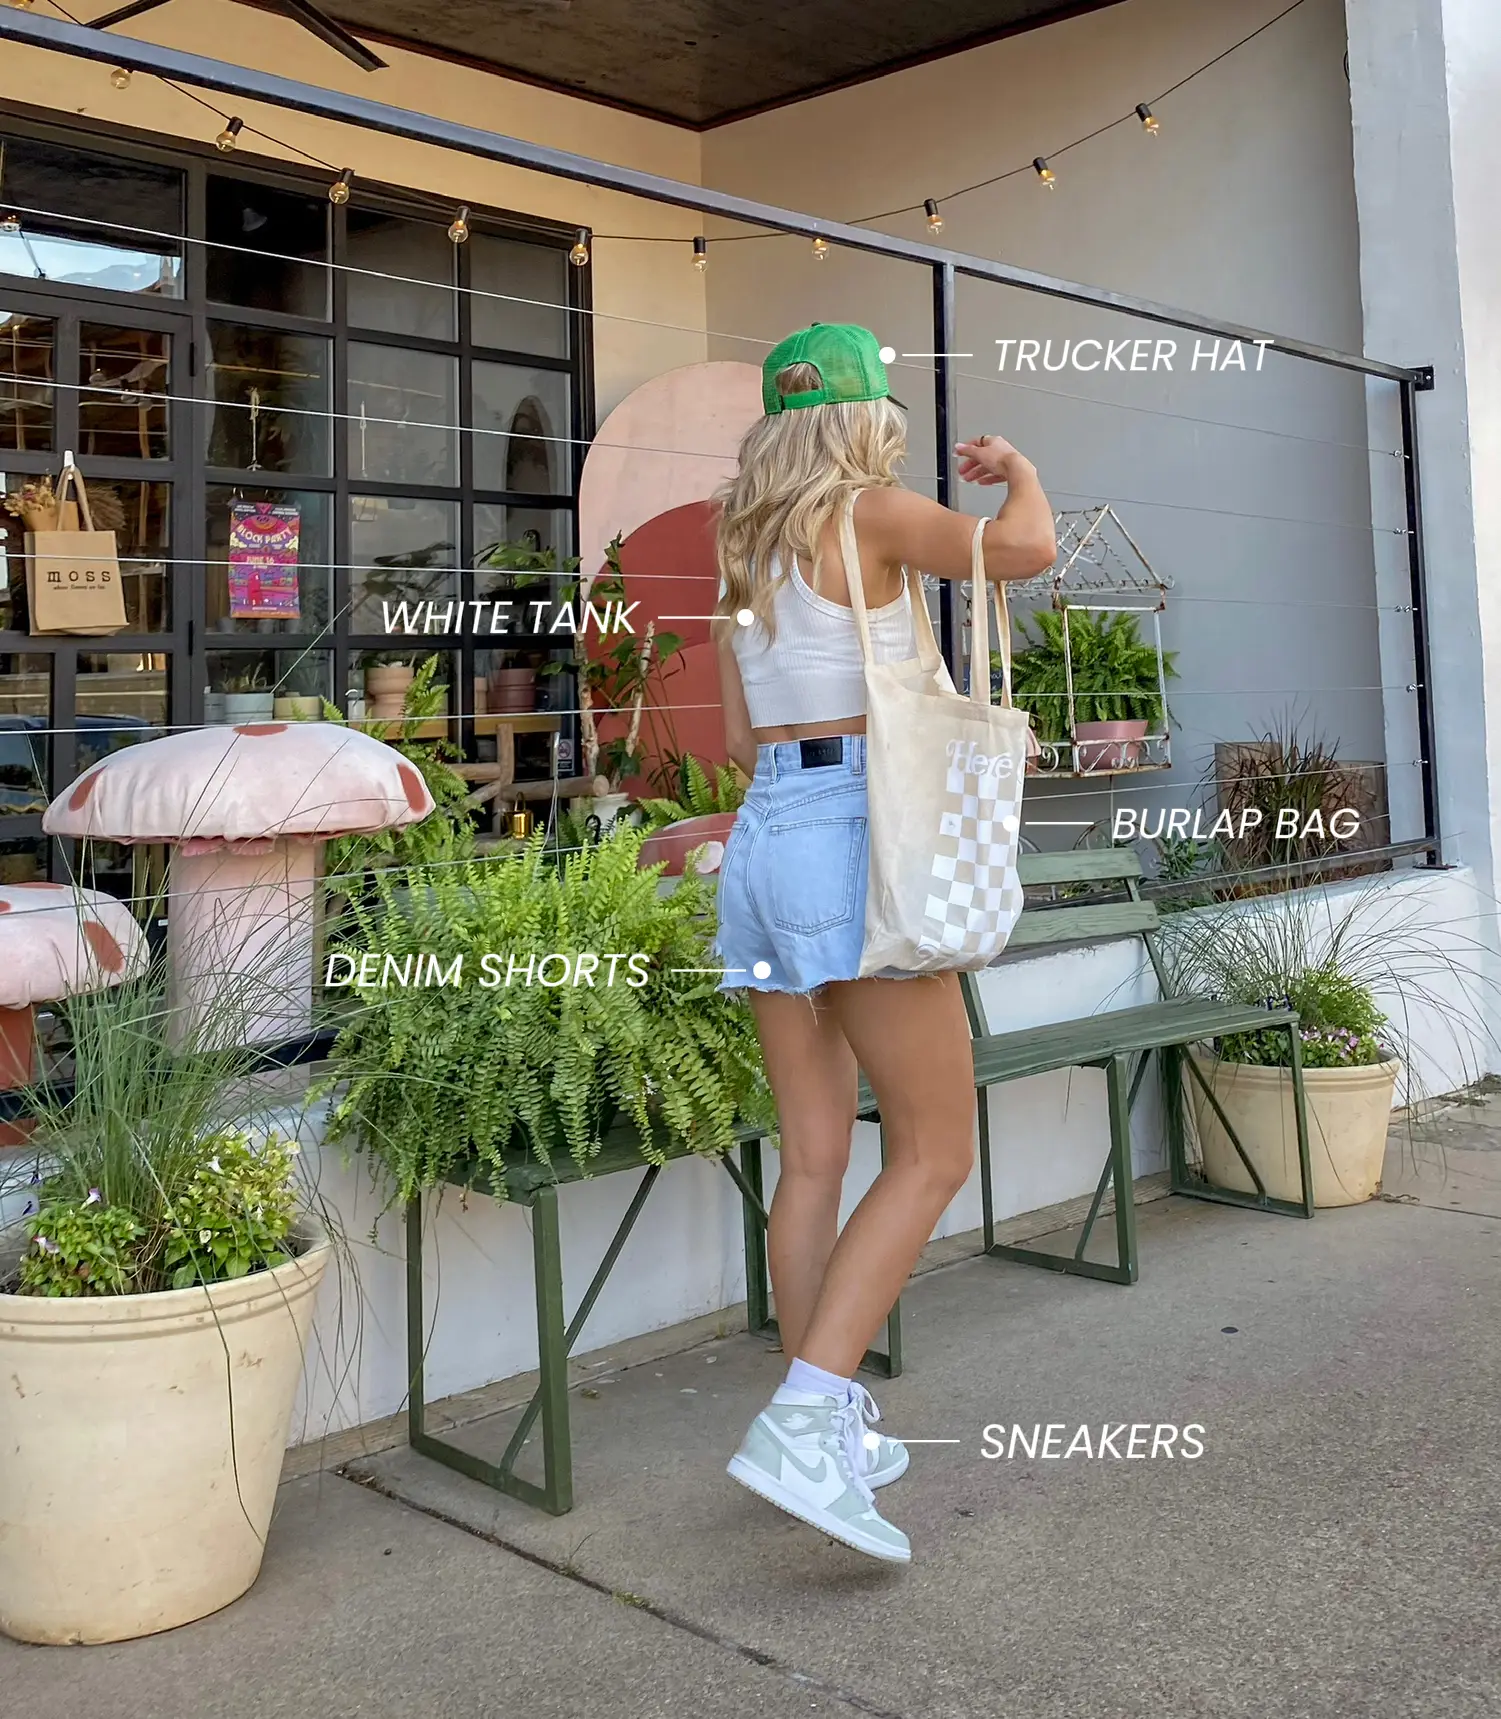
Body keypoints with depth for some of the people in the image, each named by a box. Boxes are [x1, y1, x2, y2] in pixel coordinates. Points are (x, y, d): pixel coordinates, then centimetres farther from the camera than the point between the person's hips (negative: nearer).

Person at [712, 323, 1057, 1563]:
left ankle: (830, 1432, 16)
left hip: (765, 835, 8)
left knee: (815, 1157, 10)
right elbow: (1026, 550, -14)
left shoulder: (749, 547, 17)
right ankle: (800, 1425, -15)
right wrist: (1020, 469, 7)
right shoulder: (868, 510, -3)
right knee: (936, 1152, -5)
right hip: (856, 834, -8)